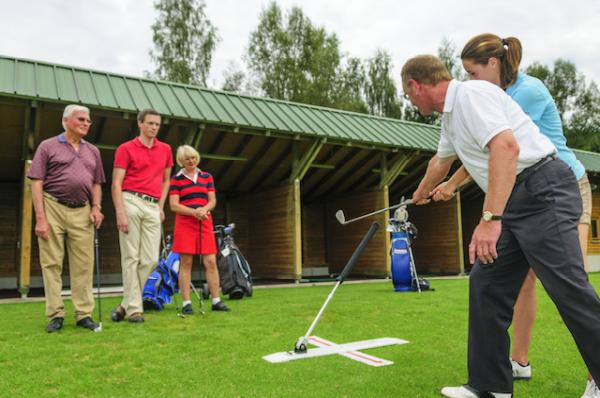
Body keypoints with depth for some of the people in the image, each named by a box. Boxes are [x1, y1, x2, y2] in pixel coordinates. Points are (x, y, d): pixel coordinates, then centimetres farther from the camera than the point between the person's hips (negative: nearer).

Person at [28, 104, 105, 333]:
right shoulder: (48, 146, 4)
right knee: (52, 263, 1)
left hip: (82, 212, 3)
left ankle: (84, 314, 10)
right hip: (53, 208, -3)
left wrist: (96, 206, 1)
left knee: (84, 265, 3)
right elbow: (36, 183, -2)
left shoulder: (93, 151, 16)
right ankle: (55, 315, 9)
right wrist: (40, 218, -10)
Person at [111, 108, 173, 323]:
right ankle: (134, 308, 6)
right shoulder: (126, 148, 2)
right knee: (131, 257, -1)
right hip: (131, 202, -4)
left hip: (153, 207, 4)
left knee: (150, 259, 0)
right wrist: (120, 212, -13)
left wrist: (161, 206, 13)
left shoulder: (165, 149, 15)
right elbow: (116, 183, -3)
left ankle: (126, 304, 14)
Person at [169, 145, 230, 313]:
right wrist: (194, 212, -16)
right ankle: (186, 303, 4)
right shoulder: (176, 179, 3)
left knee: (211, 262, -1)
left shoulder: (207, 177, 12)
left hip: (205, 223, 3)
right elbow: (174, 205, -4)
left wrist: (204, 209, -13)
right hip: (185, 223, -2)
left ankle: (216, 301, 5)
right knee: (186, 263, -2)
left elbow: (212, 201, 8)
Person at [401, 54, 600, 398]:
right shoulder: (451, 115, 19)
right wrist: (421, 194, 56)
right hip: (515, 203, 10)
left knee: (569, 289, -12)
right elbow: (441, 162, 38)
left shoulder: (470, 93, -12)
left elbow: (506, 147, -27)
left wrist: (489, 218, -31)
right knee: (486, 284, 6)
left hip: (543, 191, -10)